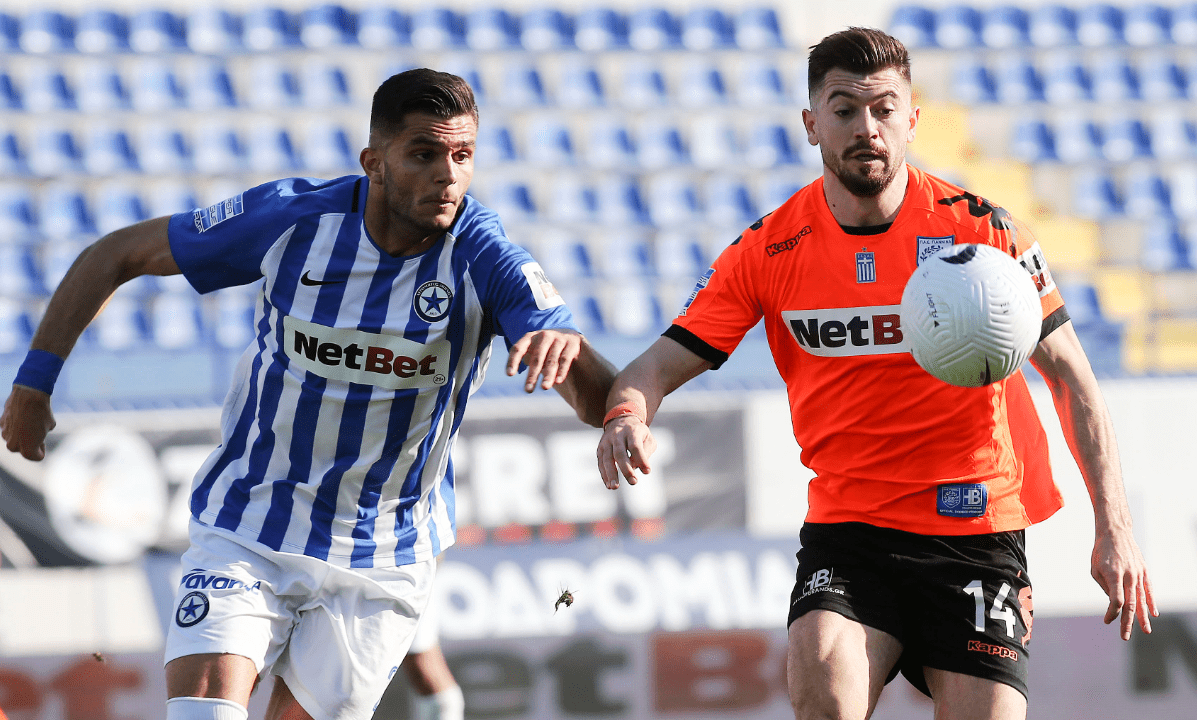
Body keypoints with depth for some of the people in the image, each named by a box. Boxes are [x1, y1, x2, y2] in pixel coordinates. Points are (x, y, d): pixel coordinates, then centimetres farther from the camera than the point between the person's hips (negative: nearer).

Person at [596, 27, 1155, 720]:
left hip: (977, 535, 0)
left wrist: (1115, 528, -6)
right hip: (846, 528, 0)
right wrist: (629, 416, -25)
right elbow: (664, 363, 0)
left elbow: (1072, 378, 2)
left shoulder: (982, 229, -4)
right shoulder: (769, 250, -1)